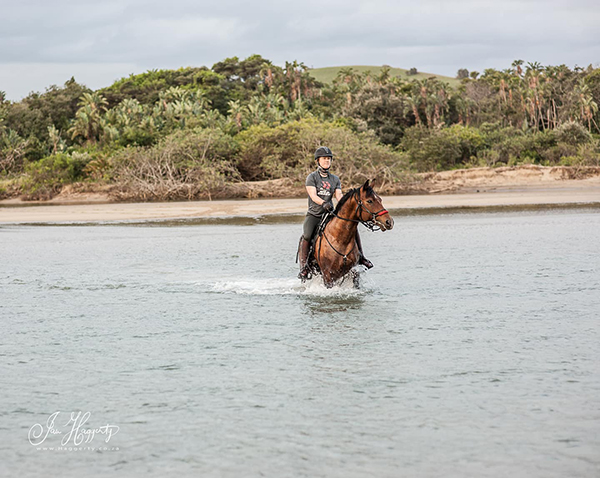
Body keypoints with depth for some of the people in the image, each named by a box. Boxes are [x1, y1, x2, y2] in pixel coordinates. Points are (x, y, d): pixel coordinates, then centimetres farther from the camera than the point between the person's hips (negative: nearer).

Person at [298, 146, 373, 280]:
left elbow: (339, 196, -1)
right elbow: (313, 196, -15)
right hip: (313, 215, -4)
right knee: (307, 236, -29)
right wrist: (323, 203, -36)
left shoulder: (335, 179, 12)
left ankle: (360, 256, 2)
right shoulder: (312, 177, -2)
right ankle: (304, 266, -19)